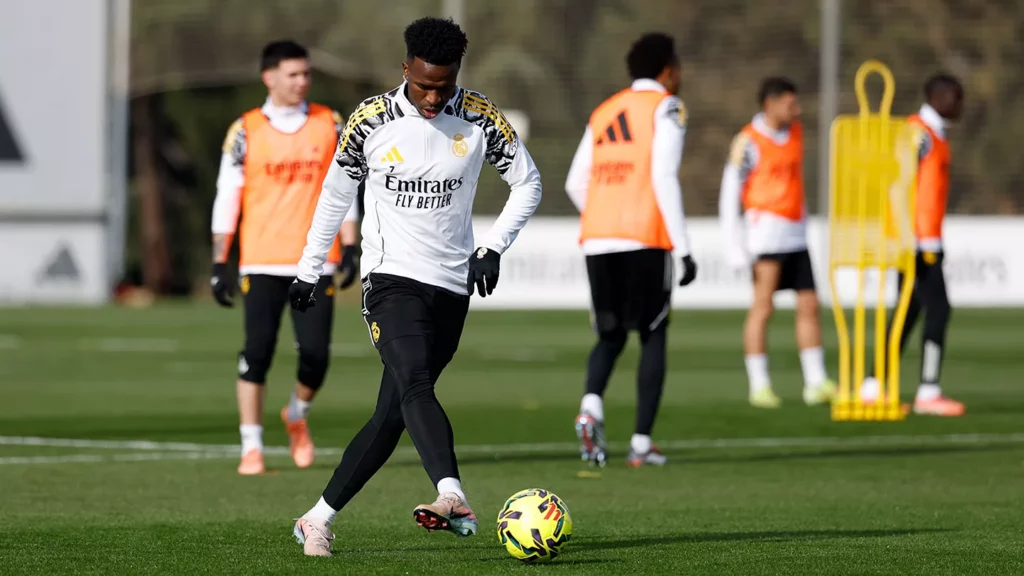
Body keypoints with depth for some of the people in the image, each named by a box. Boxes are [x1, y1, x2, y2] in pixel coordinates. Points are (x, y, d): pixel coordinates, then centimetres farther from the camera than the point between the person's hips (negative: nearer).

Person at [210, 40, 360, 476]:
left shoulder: (330, 125, 7)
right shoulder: (246, 131, 2)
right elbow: (226, 199, 4)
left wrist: (349, 249, 2)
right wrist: (219, 264, 0)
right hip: (261, 263, -1)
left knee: (315, 354, -5)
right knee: (257, 353, -7)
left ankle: (298, 415, 25)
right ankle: (251, 447, 1)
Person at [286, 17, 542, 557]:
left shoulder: (481, 120, 0)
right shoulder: (370, 121, -2)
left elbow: (527, 183, 10)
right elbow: (336, 193, 12)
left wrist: (492, 247, -3)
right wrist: (309, 269, 17)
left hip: (452, 286, 3)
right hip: (391, 277, -3)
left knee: (392, 416, 2)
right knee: (416, 385, -27)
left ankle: (319, 519, 12)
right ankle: (453, 497, -46)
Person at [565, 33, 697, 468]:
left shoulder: (603, 113, 18)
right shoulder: (666, 108, 1)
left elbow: (576, 184, 17)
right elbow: (664, 178, -10)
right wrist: (682, 248, -9)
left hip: (597, 240, 5)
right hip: (646, 241, -5)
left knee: (611, 335, 15)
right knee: (653, 337, 8)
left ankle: (591, 404, -14)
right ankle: (641, 442, 1)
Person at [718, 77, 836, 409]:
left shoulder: (796, 132, 12)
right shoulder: (748, 142, -10)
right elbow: (729, 195, -9)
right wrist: (735, 248, -13)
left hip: (796, 235, 7)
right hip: (765, 230, -7)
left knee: (809, 305, 4)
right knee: (763, 307, -6)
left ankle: (816, 383, 6)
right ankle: (759, 387, -1)